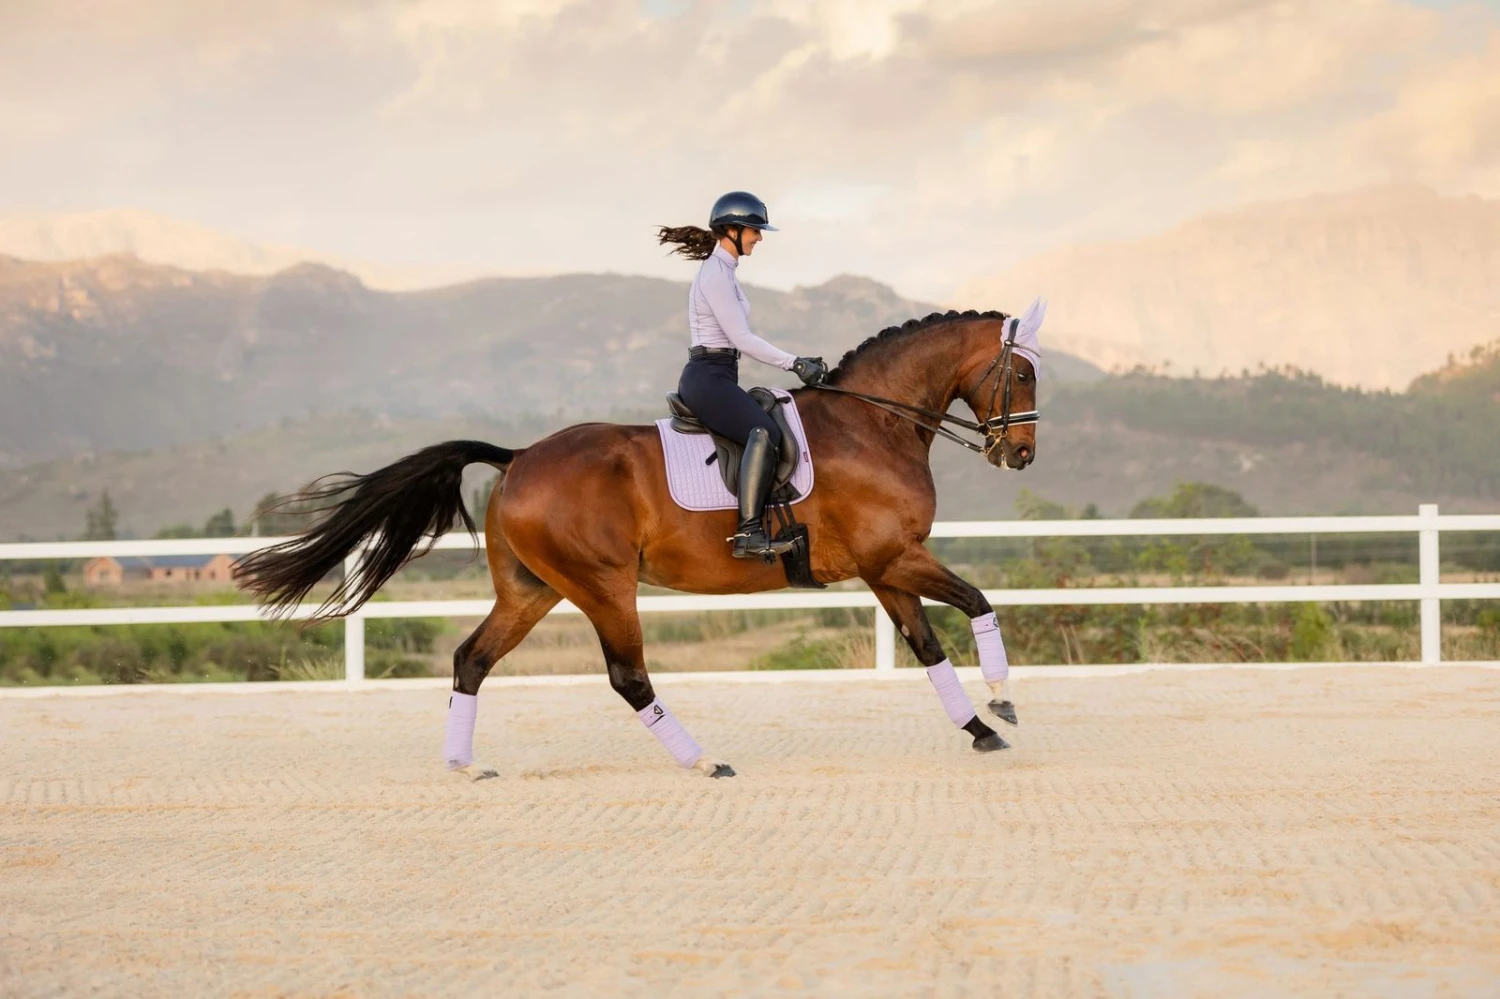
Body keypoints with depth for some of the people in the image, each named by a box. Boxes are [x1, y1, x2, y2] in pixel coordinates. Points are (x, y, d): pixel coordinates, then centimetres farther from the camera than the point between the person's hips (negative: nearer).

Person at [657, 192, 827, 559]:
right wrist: (795, 363, -13)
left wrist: (798, 363, 20)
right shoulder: (715, 273, -12)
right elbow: (741, 339, -16)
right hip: (708, 379, -11)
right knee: (764, 432, -31)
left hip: (716, 379, 11)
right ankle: (748, 534, -40)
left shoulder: (723, 272, 20)